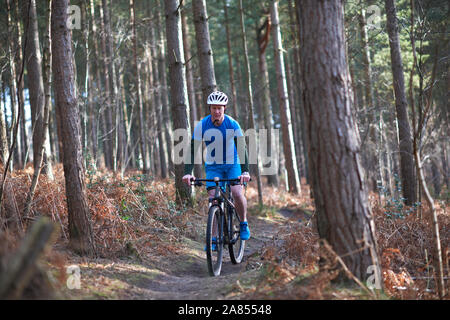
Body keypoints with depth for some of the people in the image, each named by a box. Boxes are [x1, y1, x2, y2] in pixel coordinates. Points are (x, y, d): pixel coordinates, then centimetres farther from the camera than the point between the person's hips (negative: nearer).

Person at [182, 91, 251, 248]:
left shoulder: (232, 124, -16)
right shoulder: (202, 125, -14)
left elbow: (242, 148, -21)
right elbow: (192, 149, -14)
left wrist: (245, 171, -34)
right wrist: (188, 172, -27)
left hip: (232, 164, -1)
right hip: (212, 166, 1)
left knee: (237, 193, -21)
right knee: (213, 199, -14)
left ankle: (244, 224, 5)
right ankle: (214, 237, -4)